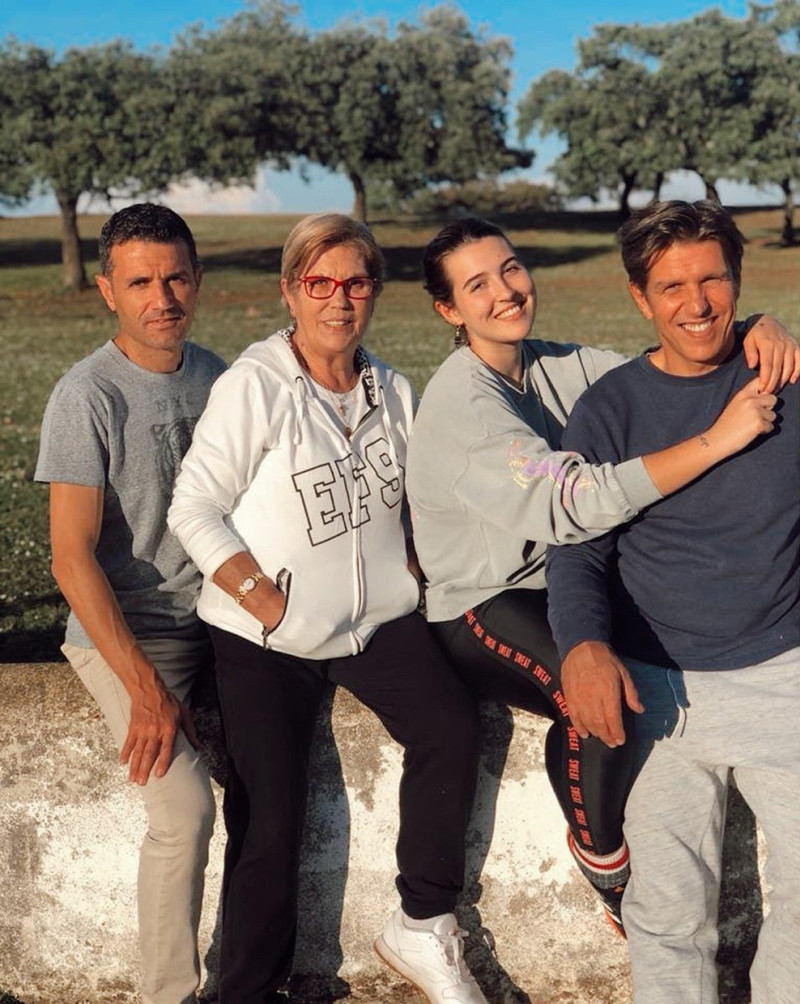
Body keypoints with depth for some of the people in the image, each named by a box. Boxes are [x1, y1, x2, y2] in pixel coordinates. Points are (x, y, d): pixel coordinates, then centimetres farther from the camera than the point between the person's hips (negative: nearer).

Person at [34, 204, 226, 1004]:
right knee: (186, 809, -20)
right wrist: (146, 690, -19)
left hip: (215, 622, 6)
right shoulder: (88, 396, -13)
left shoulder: (212, 373, 5)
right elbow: (72, 560, -16)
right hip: (127, 638, -6)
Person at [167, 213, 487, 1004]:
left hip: (378, 620, 4)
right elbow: (194, 510, -10)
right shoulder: (253, 387, -9)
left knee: (452, 730, -19)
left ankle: (422, 929, -1)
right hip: (264, 640, -4)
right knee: (269, 820, -5)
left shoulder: (392, 391, 7)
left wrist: (410, 576, 4)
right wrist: (266, 601, -15)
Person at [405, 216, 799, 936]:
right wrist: (719, 439, -36)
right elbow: (571, 502, -33)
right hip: (479, 609, -7)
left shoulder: (562, 365, 4)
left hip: (561, 581, 8)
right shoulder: (462, 402, -20)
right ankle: (604, 858, -4)